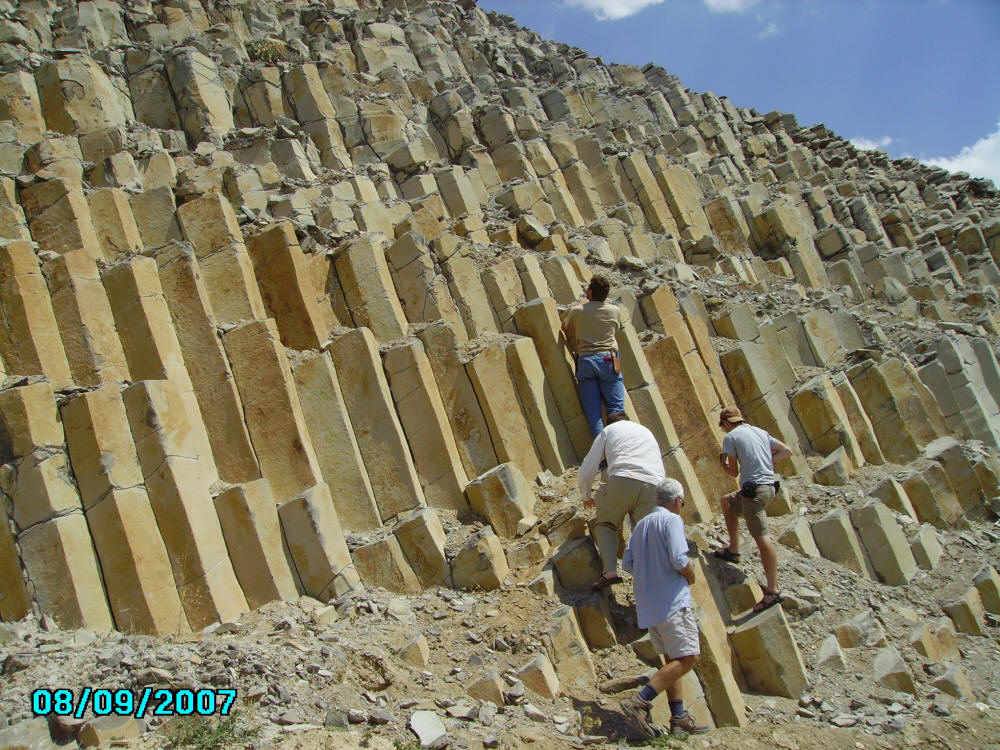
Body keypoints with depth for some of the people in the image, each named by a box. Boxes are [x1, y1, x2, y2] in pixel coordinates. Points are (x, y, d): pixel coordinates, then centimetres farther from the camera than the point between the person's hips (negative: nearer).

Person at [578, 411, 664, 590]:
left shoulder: (608, 430, 25)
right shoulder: (646, 431, 38)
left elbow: (588, 469, 20)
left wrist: (586, 496, 35)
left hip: (623, 480, -3)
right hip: (653, 486, 3)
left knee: (605, 524, 13)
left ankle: (610, 570, -6)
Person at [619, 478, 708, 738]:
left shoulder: (641, 525, 15)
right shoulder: (672, 520, -8)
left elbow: (627, 563, 13)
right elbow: (678, 560, -19)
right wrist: (691, 576, 0)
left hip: (647, 604, 9)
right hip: (671, 600, -9)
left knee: (672, 658, 15)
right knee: (685, 659, -8)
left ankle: (679, 718, 16)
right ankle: (640, 701, -17)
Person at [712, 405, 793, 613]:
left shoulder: (730, 437, -3)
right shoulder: (760, 432, 17)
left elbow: (733, 472, -2)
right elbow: (787, 451, 15)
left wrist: (723, 464, 19)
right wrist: (766, 461, 18)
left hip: (754, 488, -9)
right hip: (769, 484, 9)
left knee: (761, 537, -10)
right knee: (727, 502, 29)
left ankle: (773, 590, -11)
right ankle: (733, 551, 31)